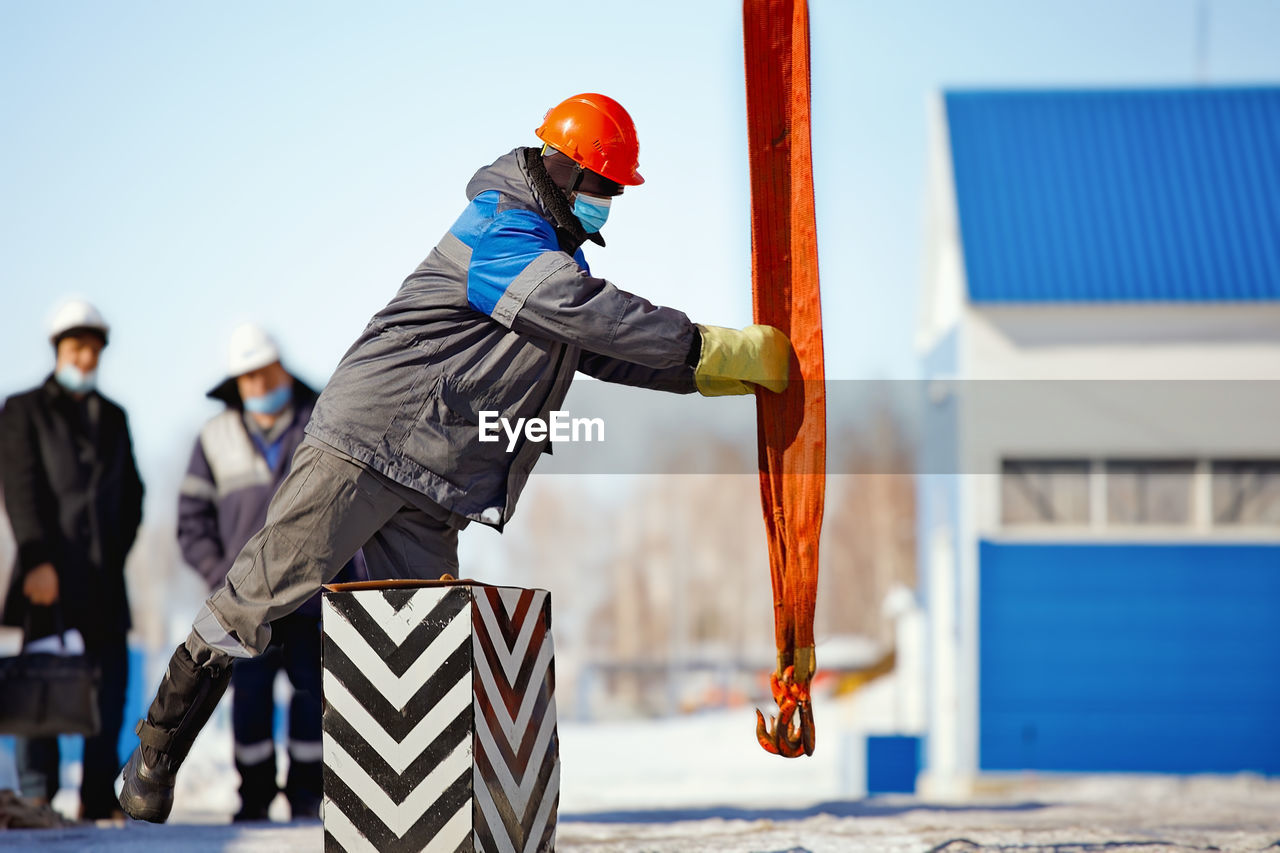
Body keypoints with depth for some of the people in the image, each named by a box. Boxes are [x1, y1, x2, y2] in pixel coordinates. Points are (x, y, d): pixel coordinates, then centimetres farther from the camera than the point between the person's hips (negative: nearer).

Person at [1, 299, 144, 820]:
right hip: (49, 572, -5)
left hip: (104, 578, 5)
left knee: (110, 687, 0)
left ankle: (99, 801, 4)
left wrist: (115, 554, 7)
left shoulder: (114, 417, 20)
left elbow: (132, 494, 22)